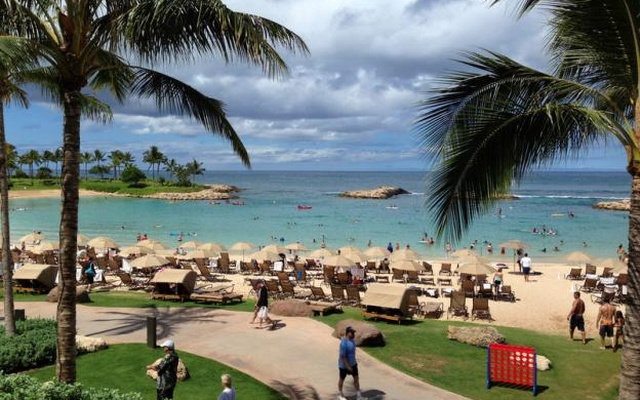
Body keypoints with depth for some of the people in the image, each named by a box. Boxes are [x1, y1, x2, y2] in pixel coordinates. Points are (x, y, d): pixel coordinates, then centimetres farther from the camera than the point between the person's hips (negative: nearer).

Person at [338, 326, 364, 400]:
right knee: (342, 379, 13)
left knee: (356, 377, 11)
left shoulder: (351, 339, -4)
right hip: (344, 365, -8)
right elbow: (342, 356, -28)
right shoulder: (344, 343, -31)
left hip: (353, 363, 8)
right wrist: (348, 366, -24)